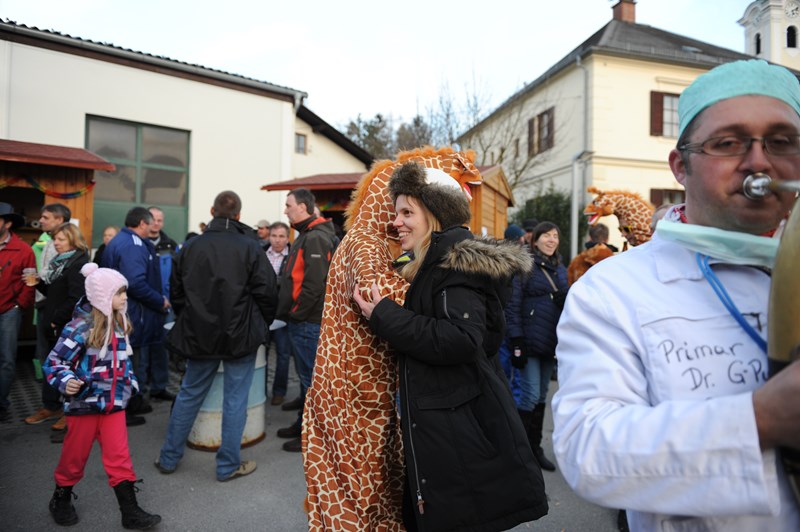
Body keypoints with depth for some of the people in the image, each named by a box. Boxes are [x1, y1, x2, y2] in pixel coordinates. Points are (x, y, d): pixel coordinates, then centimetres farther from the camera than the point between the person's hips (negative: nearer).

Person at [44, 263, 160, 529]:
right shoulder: (80, 327, -16)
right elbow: (54, 361, -13)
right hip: (85, 403, -5)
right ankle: (61, 500, 40)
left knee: (119, 457, 4)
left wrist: (131, 382, 15)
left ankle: (130, 511, 9)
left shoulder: (119, 324, 5)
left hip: (114, 403, 5)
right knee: (75, 457, 14)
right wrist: (66, 382, -29)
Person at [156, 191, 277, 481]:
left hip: (200, 334, 4)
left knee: (189, 394, 19)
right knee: (235, 399, 6)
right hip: (240, 335, -4)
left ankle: (169, 457, 30)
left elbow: (176, 291, 8)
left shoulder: (191, 246, 0)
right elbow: (267, 291, -11)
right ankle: (228, 465, 16)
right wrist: (262, 324, 6)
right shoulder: (249, 246, -12)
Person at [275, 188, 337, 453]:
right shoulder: (307, 236, 16)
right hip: (301, 321, 10)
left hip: (307, 322, -10)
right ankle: (304, 424, 32)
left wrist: (295, 313, -16)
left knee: (310, 376, 1)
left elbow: (314, 284, -25)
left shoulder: (316, 239, -16)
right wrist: (290, 313, 16)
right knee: (305, 373, 18)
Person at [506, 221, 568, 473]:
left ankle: (534, 447, 24)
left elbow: (566, 304, 21)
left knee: (541, 396, 12)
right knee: (531, 395, -5)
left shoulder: (561, 269, 14)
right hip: (529, 343, -6)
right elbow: (512, 306, -11)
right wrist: (516, 342, -15)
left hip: (551, 343, 6)